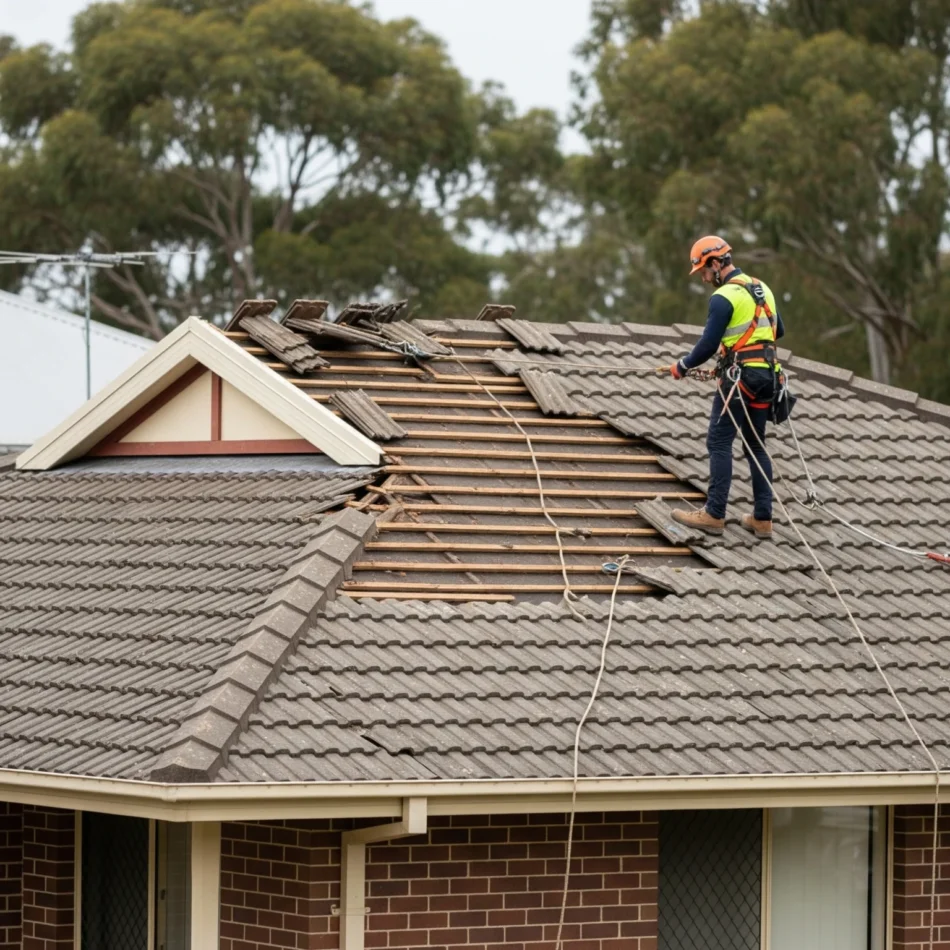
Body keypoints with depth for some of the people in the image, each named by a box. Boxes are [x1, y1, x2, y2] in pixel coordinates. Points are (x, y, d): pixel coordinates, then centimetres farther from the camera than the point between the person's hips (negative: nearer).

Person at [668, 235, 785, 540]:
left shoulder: (724, 297, -12)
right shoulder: (761, 289, 14)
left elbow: (708, 344, -14)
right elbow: (778, 330, 24)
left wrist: (682, 366, 0)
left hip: (739, 377, -8)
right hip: (766, 375, 8)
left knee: (719, 443, -4)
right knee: (756, 445, 11)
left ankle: (714, 515, -8)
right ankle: (763, 518, 9)